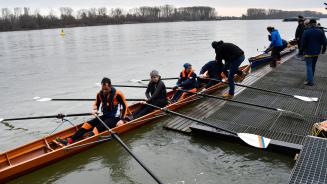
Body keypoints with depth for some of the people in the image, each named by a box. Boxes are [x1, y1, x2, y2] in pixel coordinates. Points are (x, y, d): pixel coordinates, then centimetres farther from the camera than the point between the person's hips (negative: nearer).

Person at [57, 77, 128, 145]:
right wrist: (94, 110, -6)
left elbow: (125, 106, -7)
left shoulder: (117, 93, -14)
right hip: (105, 116, 5)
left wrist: (122, 119, -14)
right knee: (88, 124, -14)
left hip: (115, 118, -5)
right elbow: (96, 104, 17)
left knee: (99, 127, -28)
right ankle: (70, 140, -25)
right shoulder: (100, 94, 1)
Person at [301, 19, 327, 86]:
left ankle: (310, 81, -13)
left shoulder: (306, 31, -11)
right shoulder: (320, 31, 2)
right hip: (316, 52, 5)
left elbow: (303, 42, -12)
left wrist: (302, 50, -2)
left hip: (308, 52, -5)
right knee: (313, 65, 18)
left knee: (309, 66, -5)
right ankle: (311, 78, 31)